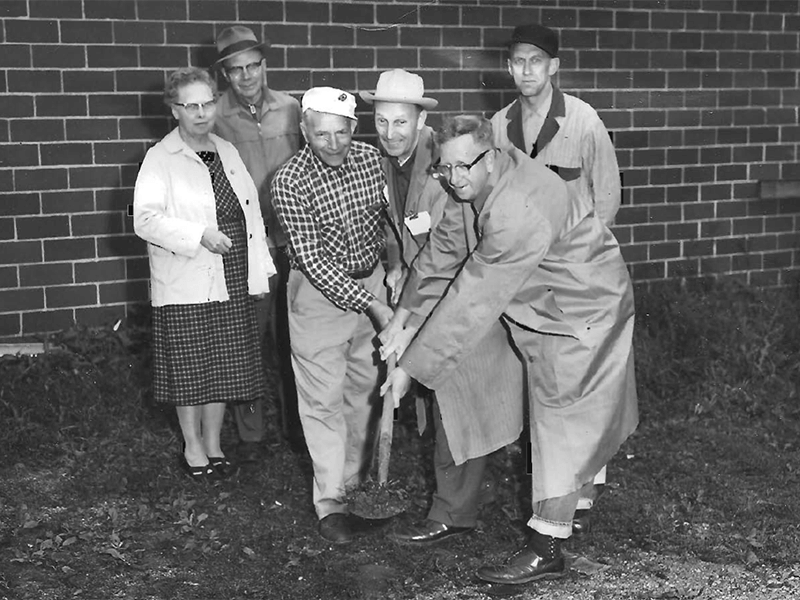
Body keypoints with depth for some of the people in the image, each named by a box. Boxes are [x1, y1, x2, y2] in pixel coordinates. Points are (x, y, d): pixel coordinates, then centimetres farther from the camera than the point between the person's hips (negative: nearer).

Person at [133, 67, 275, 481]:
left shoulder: (227, 152, 12)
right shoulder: (160, 159, -7)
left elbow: (251, 212, 14)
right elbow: (145, 220, -16)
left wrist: (259, 270, 9)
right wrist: (200, 236, -22)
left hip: (232, 283, 5)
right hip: (185, 286, -5)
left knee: (224, 366, 11)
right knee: (189, 369, 5)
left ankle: (214, 443, 27)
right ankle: (193, 447, 22)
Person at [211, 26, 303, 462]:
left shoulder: (289, 109, 3)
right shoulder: (215, 118, -6)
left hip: (292, 241, 3)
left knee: (291, 338, 13)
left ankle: (295, 422, 28)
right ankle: (250, 433, 16)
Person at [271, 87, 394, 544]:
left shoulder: (372, 159, -6)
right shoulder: (290, 183, -21)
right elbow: (312, 259, -22)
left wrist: (393, 272, 0)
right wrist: (372, 305, -25)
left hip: (372, 280, 5)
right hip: (319, 290, -4)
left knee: (366, 387, 13)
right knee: (323, 398, -3)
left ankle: (356, 480, 30)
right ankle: (331, 502, 5)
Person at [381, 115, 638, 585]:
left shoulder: (520, 214, -38)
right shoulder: (473, 184, -9)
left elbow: (471, 300, -36)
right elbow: (441, 254, -2)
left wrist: (413, 366, -32)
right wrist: (406, 326, -9)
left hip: (581, 311, -8)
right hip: (536, 307, 8)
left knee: (561, 421, -2)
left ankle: (547, 548, 6)